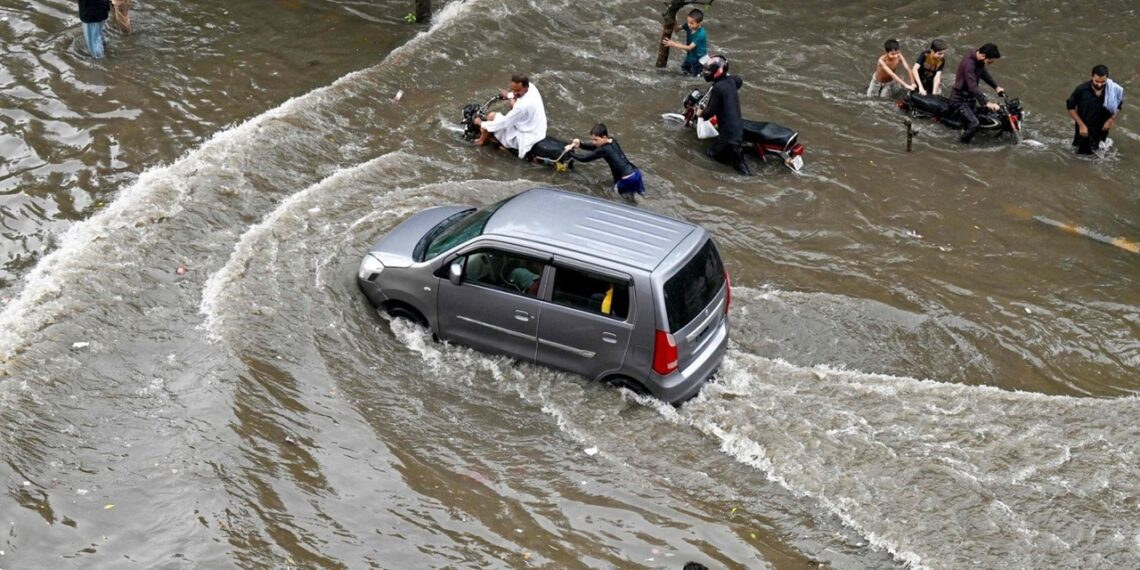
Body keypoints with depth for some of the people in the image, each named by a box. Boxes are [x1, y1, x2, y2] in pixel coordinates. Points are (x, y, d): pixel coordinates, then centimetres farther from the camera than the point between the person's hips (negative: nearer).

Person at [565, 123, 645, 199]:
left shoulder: (604, 150, -14)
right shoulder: (612, 141, 10)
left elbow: (584, 158, -7)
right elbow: (594, 147, 22)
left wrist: (570, 152, 6)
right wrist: (580, 145, 7)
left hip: (628, 179, -8)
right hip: (636, 173, 8)